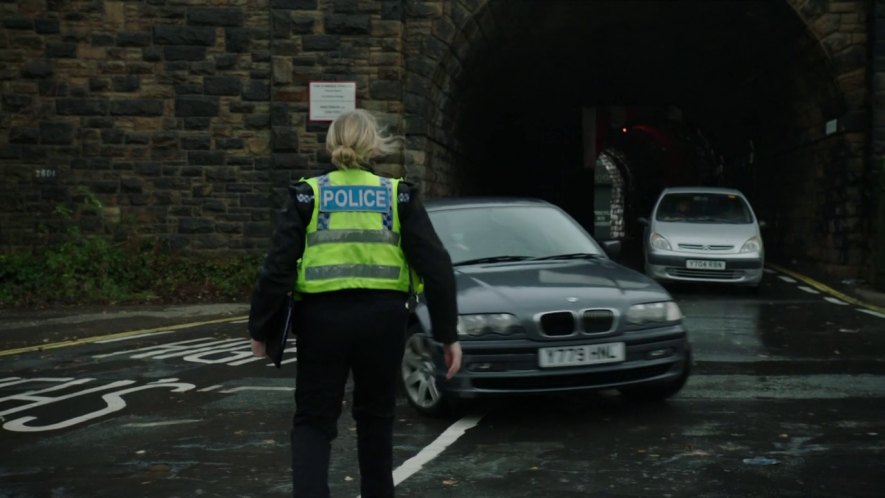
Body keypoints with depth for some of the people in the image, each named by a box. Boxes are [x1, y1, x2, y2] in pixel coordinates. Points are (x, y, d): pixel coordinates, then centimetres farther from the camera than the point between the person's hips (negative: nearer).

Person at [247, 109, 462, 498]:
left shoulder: (307, 195, 0)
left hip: (323, 319, -1)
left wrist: (260, 328, 4)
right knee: (375, 418, 20)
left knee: (313, 420, 9)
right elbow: (436, 266, -3)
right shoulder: (399, 196, 2)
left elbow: (278, 268, -6)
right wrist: (448, 333, 2)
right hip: (383, 319, 1)